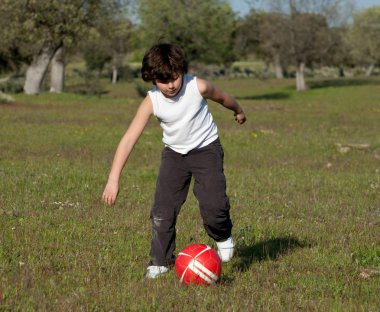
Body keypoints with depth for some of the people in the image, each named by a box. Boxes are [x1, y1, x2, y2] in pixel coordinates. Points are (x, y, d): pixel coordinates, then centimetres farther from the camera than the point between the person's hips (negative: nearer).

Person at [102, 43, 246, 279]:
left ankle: (223, 237, 16)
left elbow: (222, 97, 0)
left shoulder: (198, 87, -24)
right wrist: (113, 180, -35)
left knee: (214, 204, -17)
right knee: (163, 211, -6)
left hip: (206, 149, -1)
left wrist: (238, 111, 23)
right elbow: (129, 139, -28)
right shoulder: (151, 102, -23)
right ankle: (160, 262, 12)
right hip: (174, 153, 2)